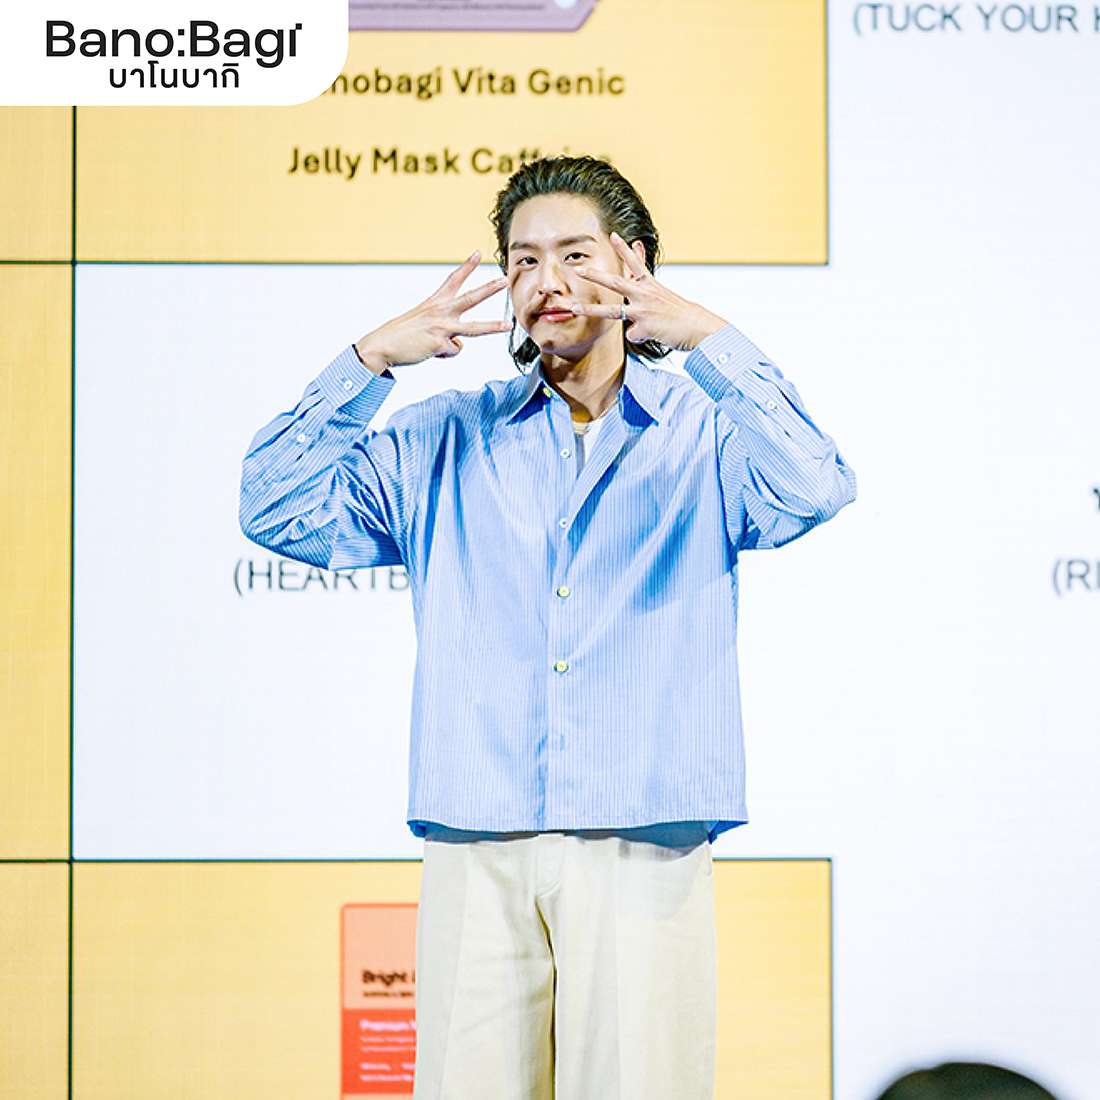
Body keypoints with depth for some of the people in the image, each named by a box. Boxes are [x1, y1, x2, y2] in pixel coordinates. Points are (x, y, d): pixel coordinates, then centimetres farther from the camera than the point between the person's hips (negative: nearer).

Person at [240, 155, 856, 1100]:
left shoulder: (704, 435, 9)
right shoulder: (446, 440, 15)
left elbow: (810, 491, -12)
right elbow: (281, 513, 7)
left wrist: (709, 339, -16)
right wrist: (371, 360, -2)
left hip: (646, 848, -2)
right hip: (478, 852, 2)